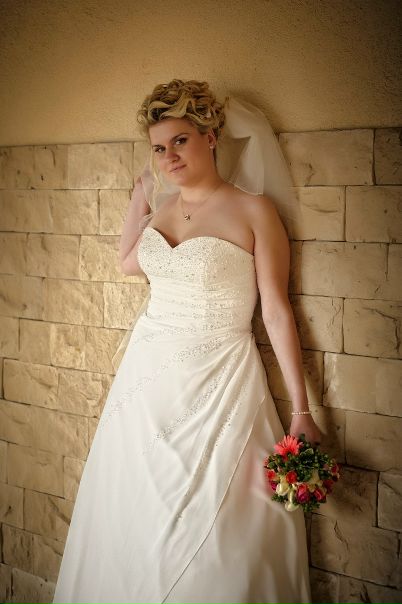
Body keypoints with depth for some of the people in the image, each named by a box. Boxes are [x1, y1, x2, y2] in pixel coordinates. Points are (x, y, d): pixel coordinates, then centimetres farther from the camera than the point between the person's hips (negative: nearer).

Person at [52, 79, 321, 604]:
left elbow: (277, 310, -10)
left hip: (219, 386, -5)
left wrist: (301, 411, -11)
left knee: (214, 533, 2)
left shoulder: (254, 210, -9)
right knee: (135, 524, 15)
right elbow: (128, 263, 28)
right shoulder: (163, 206, 9)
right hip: (148, 381, 6)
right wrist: (140, 196, 19)